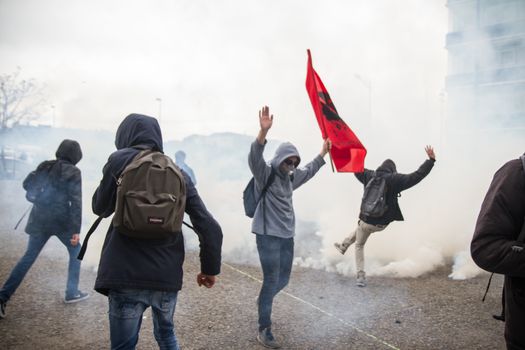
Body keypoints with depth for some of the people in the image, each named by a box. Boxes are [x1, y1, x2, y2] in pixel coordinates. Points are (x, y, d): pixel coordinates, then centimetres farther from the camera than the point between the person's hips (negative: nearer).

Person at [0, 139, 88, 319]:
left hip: (39, 218, 5)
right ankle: (71, 293, 19)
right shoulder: (73, 172, -9)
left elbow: (27, 184, 13)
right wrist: (76, 229, -13)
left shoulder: (45, 166, 6)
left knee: (28, 256, 10)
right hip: (61, 219, -5)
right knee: (76, 251, 16)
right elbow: (76, 202, -13)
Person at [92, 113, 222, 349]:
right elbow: (209, 227, 1)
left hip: (126, 275, -3)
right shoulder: (178, 173, 7)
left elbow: (101, 208, 11)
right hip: (167, 277, 4)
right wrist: (210, 268, 13)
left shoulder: (120, 160, -1)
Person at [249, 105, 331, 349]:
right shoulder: (265, 174, -11)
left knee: (283, 280, 17)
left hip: (287, 235, 8)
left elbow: (309, 171, 31)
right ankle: (264, 330, 7)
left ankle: (263, 301, 46)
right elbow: (254, 157, -32)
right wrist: (264, 131, -47)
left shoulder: (291, 177, 11)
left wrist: (323, 152, 38)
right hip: (268, 235, -8)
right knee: (271, 281, -5)